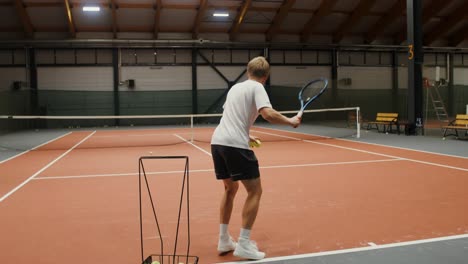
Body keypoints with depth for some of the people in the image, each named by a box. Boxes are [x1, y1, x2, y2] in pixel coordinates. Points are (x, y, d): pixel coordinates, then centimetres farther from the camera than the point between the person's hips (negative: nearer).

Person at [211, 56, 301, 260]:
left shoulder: (235, 87, 22)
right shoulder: (257, 87, 0)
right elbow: (268, 114, -17)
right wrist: (290, 121, -3)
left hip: (217, 141, 8)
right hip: (235, 145, -8)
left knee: (231, 188, 22)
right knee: (255, 191, 2)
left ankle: (224, 241, 24)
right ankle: (243, 245, 0)